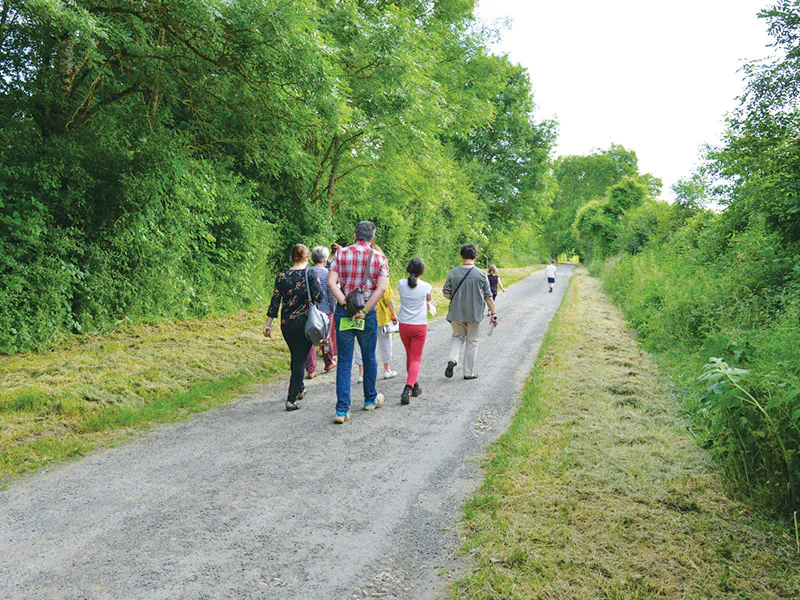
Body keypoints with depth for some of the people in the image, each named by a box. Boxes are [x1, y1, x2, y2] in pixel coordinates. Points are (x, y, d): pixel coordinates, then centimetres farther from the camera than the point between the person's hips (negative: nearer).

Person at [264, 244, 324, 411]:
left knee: (295, 357, 22)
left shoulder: (281, 276, 1)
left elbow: (275, 301, 3)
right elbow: (319, 298, -12)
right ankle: (291, 399, -3)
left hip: (286, 324, 4)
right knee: (300, 359, 1)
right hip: (304, 323, -4)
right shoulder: (310, 275, -9)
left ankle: (299, 389, 40)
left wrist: (268, 324, 9)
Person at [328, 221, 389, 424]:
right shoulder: (379, 257, -1)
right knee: (369, 358, 18)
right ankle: (370, 399, 35)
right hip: (368, 314, 0)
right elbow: (381, 287, -13)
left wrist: (346, 305, -12)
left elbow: (331, 282, -9)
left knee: (344, 361, 4)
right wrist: (365, 310, -14)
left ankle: (342, 409, -1)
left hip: (343, 312, 1)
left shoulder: (341, 253, 2)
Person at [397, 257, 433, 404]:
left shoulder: (401, 284, -5)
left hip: (404, 326, 2)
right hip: (420, 326, -2)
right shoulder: (426, 286, -8)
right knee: (416, 358, 3)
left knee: (409, 356, 20)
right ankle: (408, 388, -15)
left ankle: (415, 385, 32)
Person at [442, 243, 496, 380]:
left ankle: (452, 359, -5)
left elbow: (446, 293, -1)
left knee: (457, 337, 20)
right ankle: (469, 372, 15)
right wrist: (493, 313, 4)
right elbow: (488, 296, -4)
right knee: (472, 342, 10)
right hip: (474, 313, -1)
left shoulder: (453, 273, -4)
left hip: (456, 312, 1)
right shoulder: (481, 274, -7)